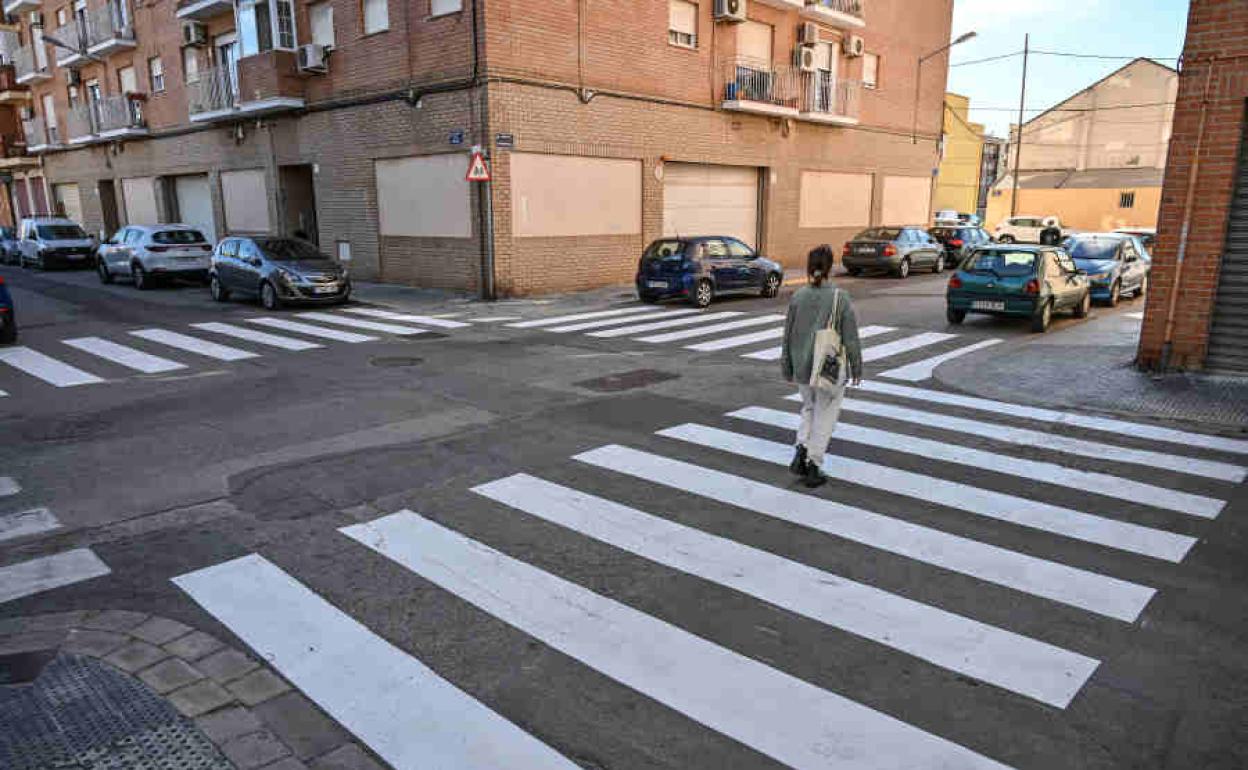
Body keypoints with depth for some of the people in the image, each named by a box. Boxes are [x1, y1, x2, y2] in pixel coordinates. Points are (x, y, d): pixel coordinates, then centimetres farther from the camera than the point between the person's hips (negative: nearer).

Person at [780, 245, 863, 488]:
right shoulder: (840, 298, -13)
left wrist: (787, 367, 14)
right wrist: (856, 368, 4)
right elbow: (851, 338, -9)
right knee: (825, 416, 10)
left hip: (802, 367, 3)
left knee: (809, 409, 24)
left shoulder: (797, 297, -4)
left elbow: (788, 336, 3)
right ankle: (813, 467, 13)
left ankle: (801, 451, 8)